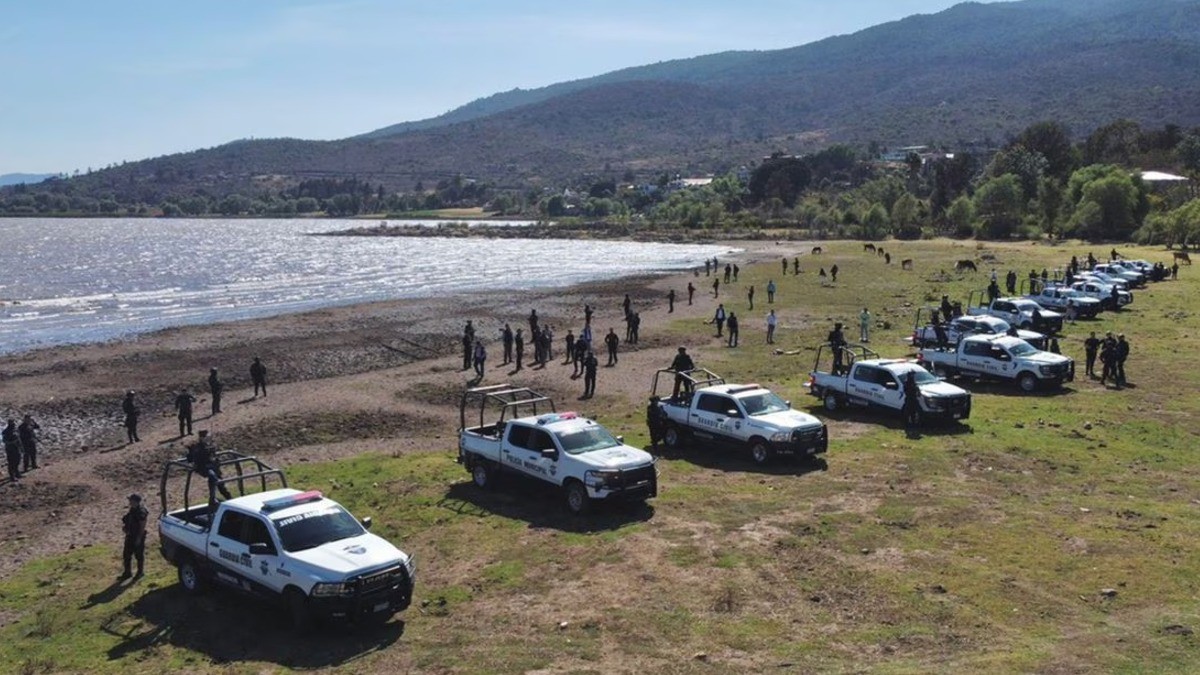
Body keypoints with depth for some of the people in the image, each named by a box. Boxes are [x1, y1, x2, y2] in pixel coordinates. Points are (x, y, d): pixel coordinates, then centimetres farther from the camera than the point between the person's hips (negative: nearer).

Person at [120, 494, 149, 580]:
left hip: (138, 537, -9)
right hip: (130, 536, 9)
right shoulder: (131, 510, 7)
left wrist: (139, 538, -21)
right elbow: (125, 520, 22)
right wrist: (124, 526, 2)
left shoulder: (141, 512, -20)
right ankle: (127, 573, 26)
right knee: (126, 554, 14)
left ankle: (140, 573, 18)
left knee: (139, 556, 5)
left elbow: (142, 526, -21)